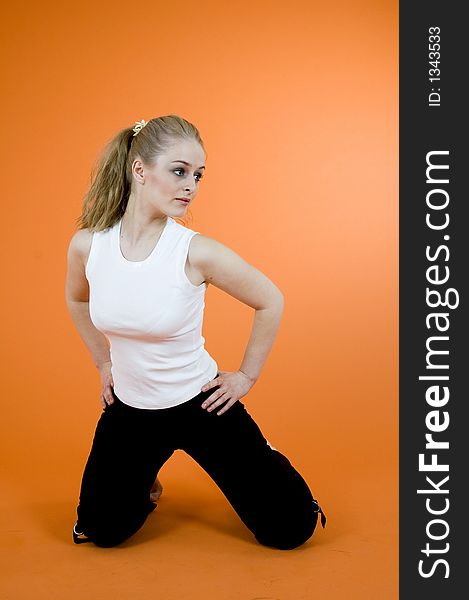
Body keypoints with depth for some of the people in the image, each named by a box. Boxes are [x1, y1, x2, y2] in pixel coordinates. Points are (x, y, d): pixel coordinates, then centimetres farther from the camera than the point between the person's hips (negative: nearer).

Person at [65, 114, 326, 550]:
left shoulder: (197, 252, -22)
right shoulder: (86, 246, -12)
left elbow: (270, 302, -7)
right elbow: (77, 299, 13)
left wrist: (247, 376, -2)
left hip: (201, 402, -2)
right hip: (130, 407, 3)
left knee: (290, 529, -1)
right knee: (100, 531, 7)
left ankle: (262, 461, 33)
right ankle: (144, 480, 38)